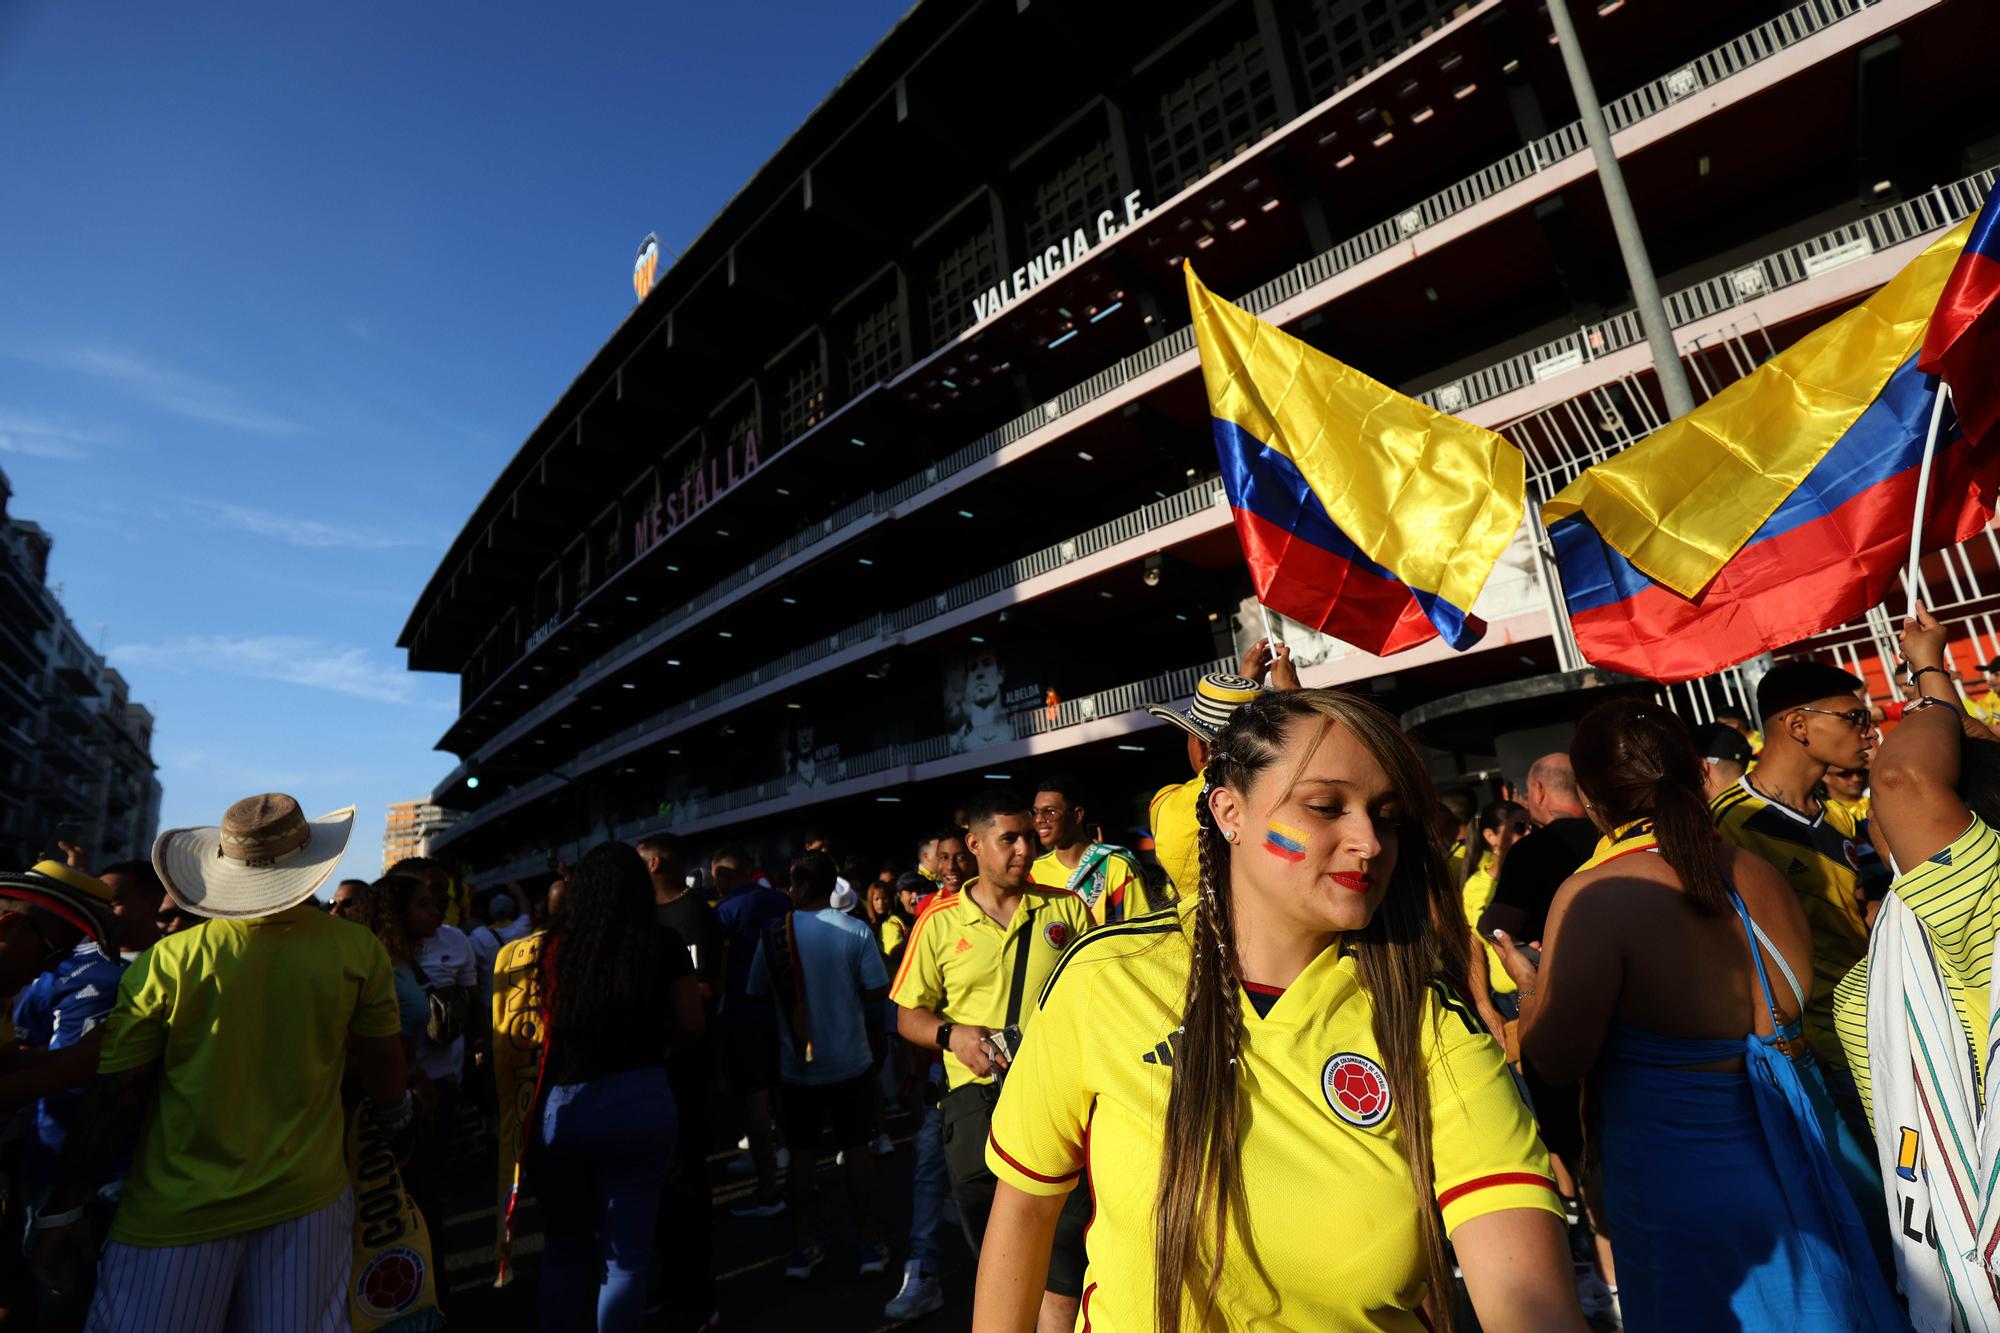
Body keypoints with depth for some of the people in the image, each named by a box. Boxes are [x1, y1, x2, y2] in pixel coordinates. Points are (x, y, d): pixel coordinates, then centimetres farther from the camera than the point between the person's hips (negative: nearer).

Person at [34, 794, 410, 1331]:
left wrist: (61, 1215, 7)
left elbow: (111, 1098, -6)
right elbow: (382, 1065, 1)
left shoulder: (165, 961, -11)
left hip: (175, 1212, 0)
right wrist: (394, 1113, 21)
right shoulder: (357, 950, -10)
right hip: (307, 1197, 1)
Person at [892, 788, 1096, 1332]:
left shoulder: (1068, 908, 5)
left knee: (1062, 1270, -5)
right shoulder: (939, 921, 4)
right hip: (977, 1097, 1)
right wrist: (952, 1034, -11)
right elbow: (908, 1015, 8)